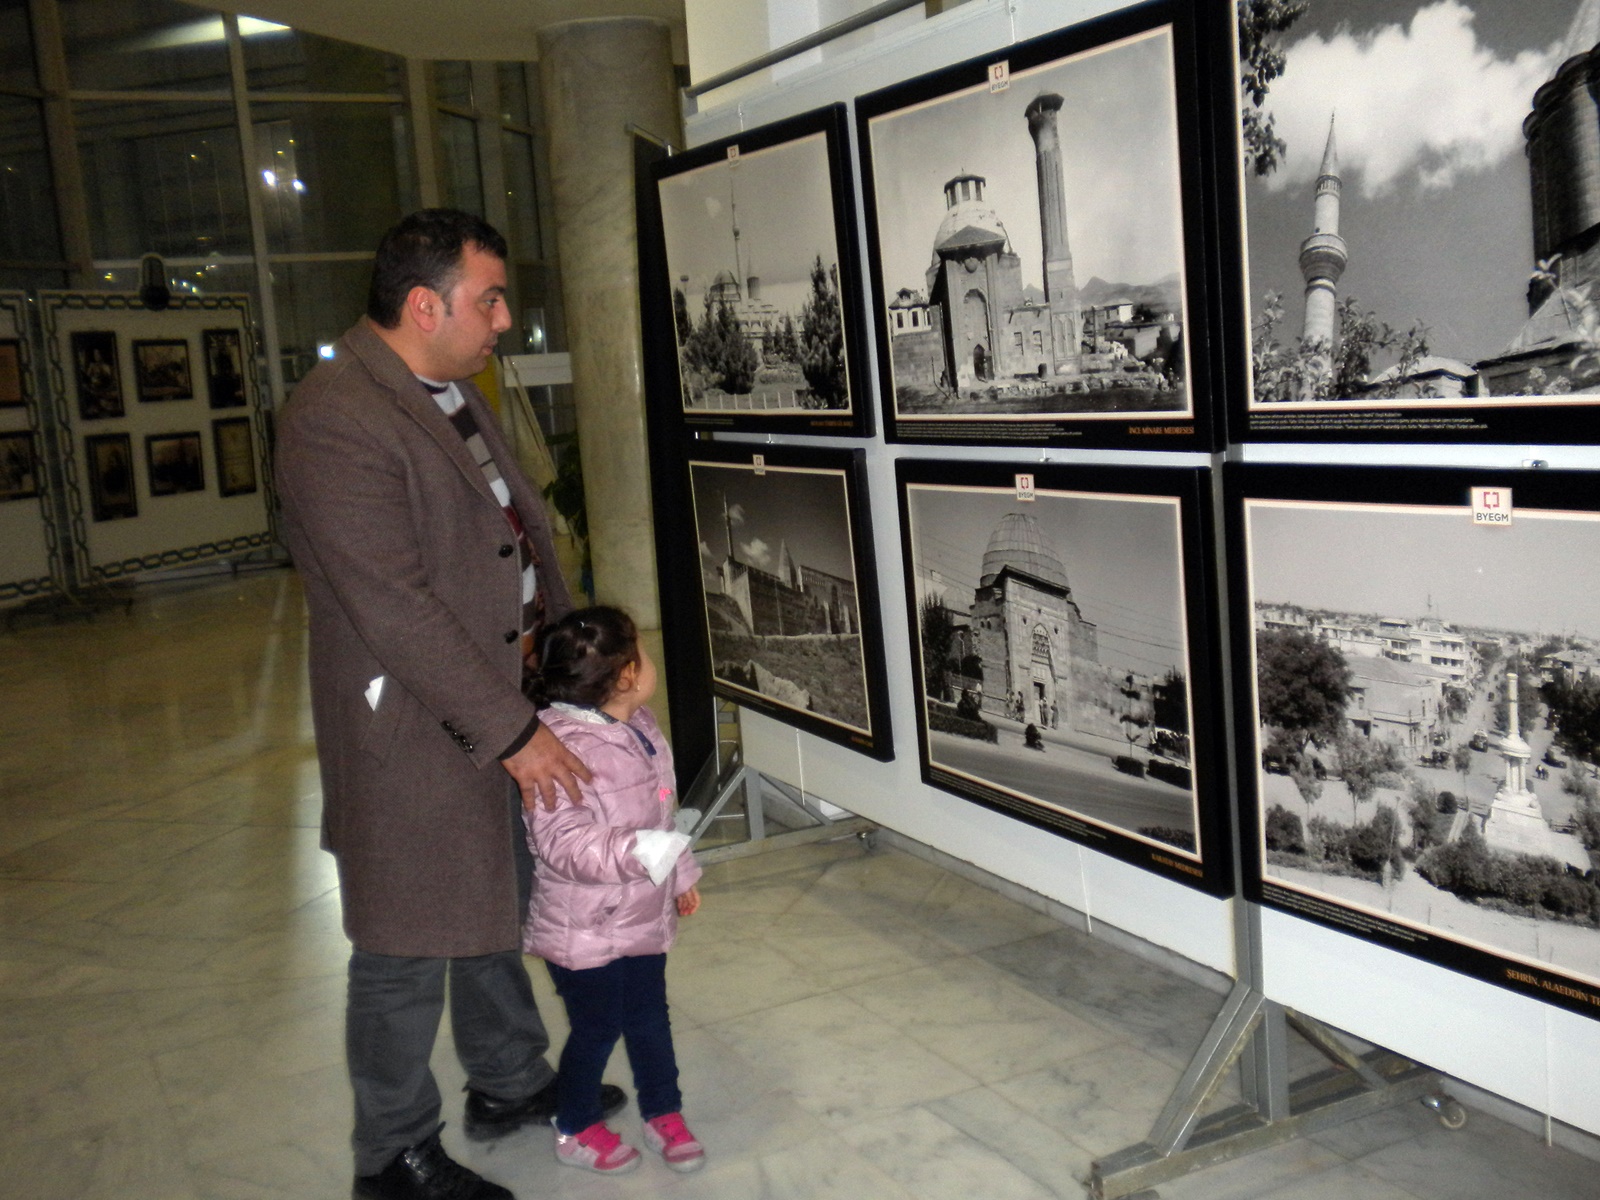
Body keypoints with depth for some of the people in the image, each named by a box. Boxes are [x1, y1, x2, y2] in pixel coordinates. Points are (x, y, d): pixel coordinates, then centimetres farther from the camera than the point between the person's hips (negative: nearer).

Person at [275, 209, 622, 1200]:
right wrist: (512, 731, -23)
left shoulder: (456, 393, 8)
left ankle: (512, 1083, 44)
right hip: (414, 733, -9)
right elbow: (395, 609, -26)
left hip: (510, 707, 9)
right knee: (409, 954, 7)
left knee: (499, 915, 24)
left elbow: (525, 529, 16)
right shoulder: (335, 420, -22)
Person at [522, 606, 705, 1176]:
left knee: (649, 1016, 19)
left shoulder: (639, 728, 1)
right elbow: (563, 841, -34)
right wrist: (636, 852, -44)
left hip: (643, 916, 8)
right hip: (584, 930, -7)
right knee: (596, 1027, 9)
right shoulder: (563, 748, -29)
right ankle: (576, 1128, 33)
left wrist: (680, 873, 24)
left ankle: (664, 1113, 39)